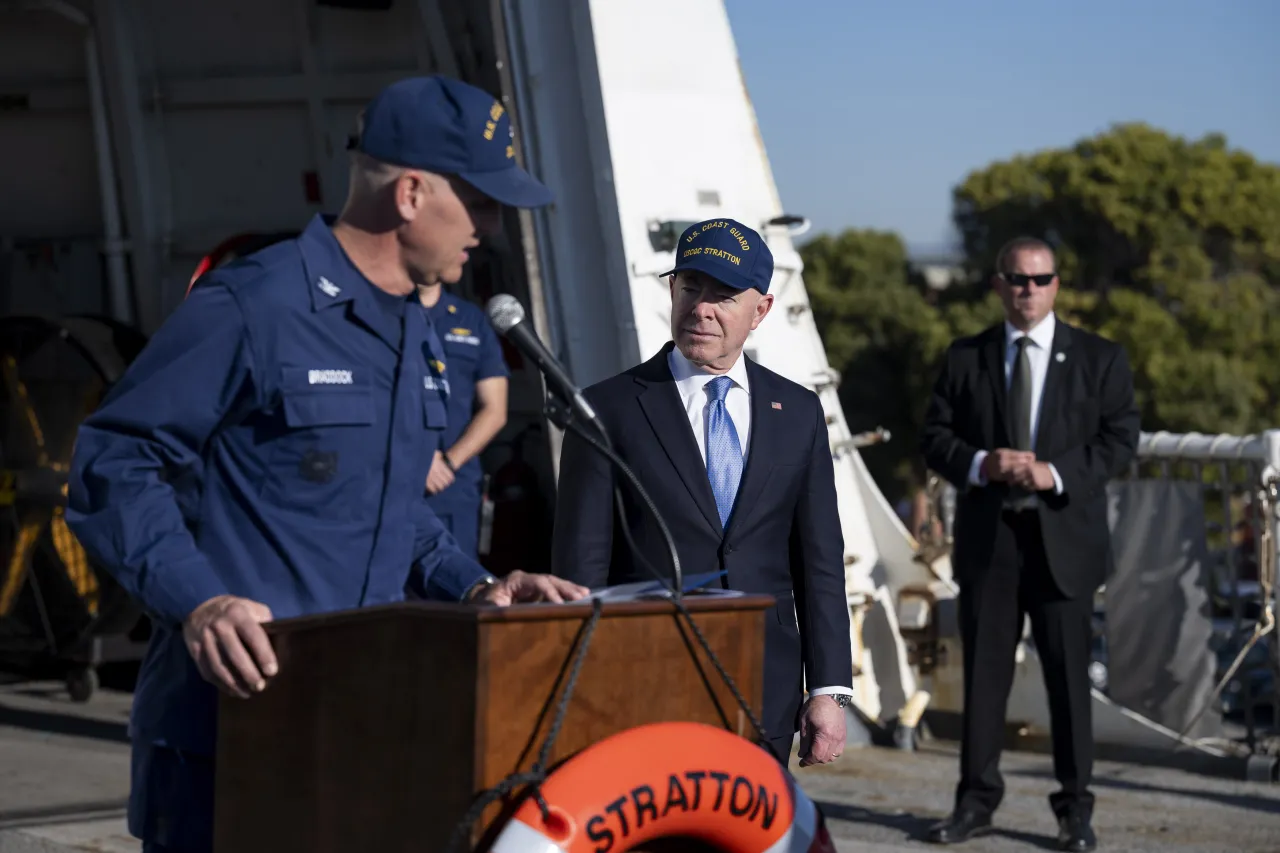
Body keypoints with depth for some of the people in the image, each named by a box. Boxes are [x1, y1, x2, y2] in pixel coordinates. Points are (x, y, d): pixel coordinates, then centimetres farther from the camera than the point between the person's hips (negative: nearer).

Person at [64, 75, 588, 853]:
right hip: (234, 709, -8)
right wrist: (199, 602, -25)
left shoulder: (417, 333, 15)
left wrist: (472, 585, 8)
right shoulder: (255, 307, -13)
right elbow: (116, 464, -14)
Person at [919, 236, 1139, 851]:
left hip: (1064, 537, -1)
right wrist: (980, 464, -13)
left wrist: (1055, 473, -15)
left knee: (1068, 674, 1)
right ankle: (976, 801, 13)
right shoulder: (965, 358, 9)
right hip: (986, 538, 2)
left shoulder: (1099, 358, 5)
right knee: (983, 672, 5)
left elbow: (1120, 438, -1)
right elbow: (935, 437, 7)